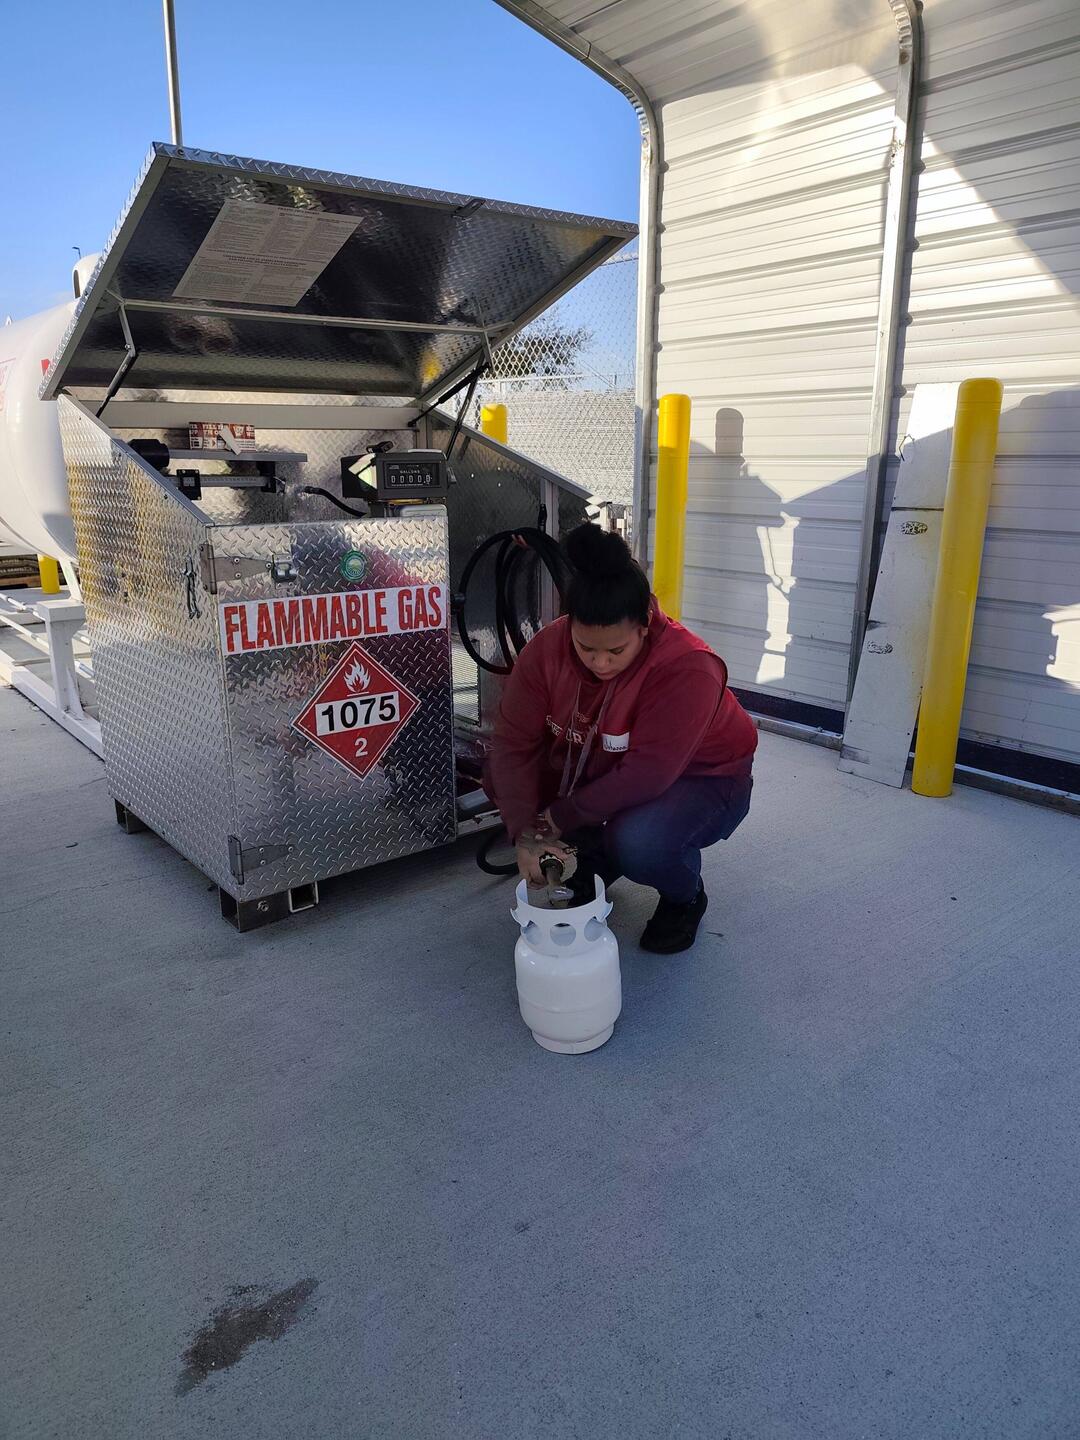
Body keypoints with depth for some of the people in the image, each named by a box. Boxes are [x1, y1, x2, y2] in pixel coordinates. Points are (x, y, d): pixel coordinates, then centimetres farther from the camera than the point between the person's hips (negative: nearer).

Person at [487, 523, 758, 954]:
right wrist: (525, 835, -30)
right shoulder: (547, 648, -20)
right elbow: (515, 742, -20)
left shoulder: (689, 670, -34)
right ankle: (591, 869, 11)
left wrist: (555, 820, -29)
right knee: (503, 779, -14)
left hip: (699, 781, -5)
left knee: (638, 842, -38)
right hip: (600, 772, 6)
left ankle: (685, 898, 2)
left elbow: (645, 777, -36)